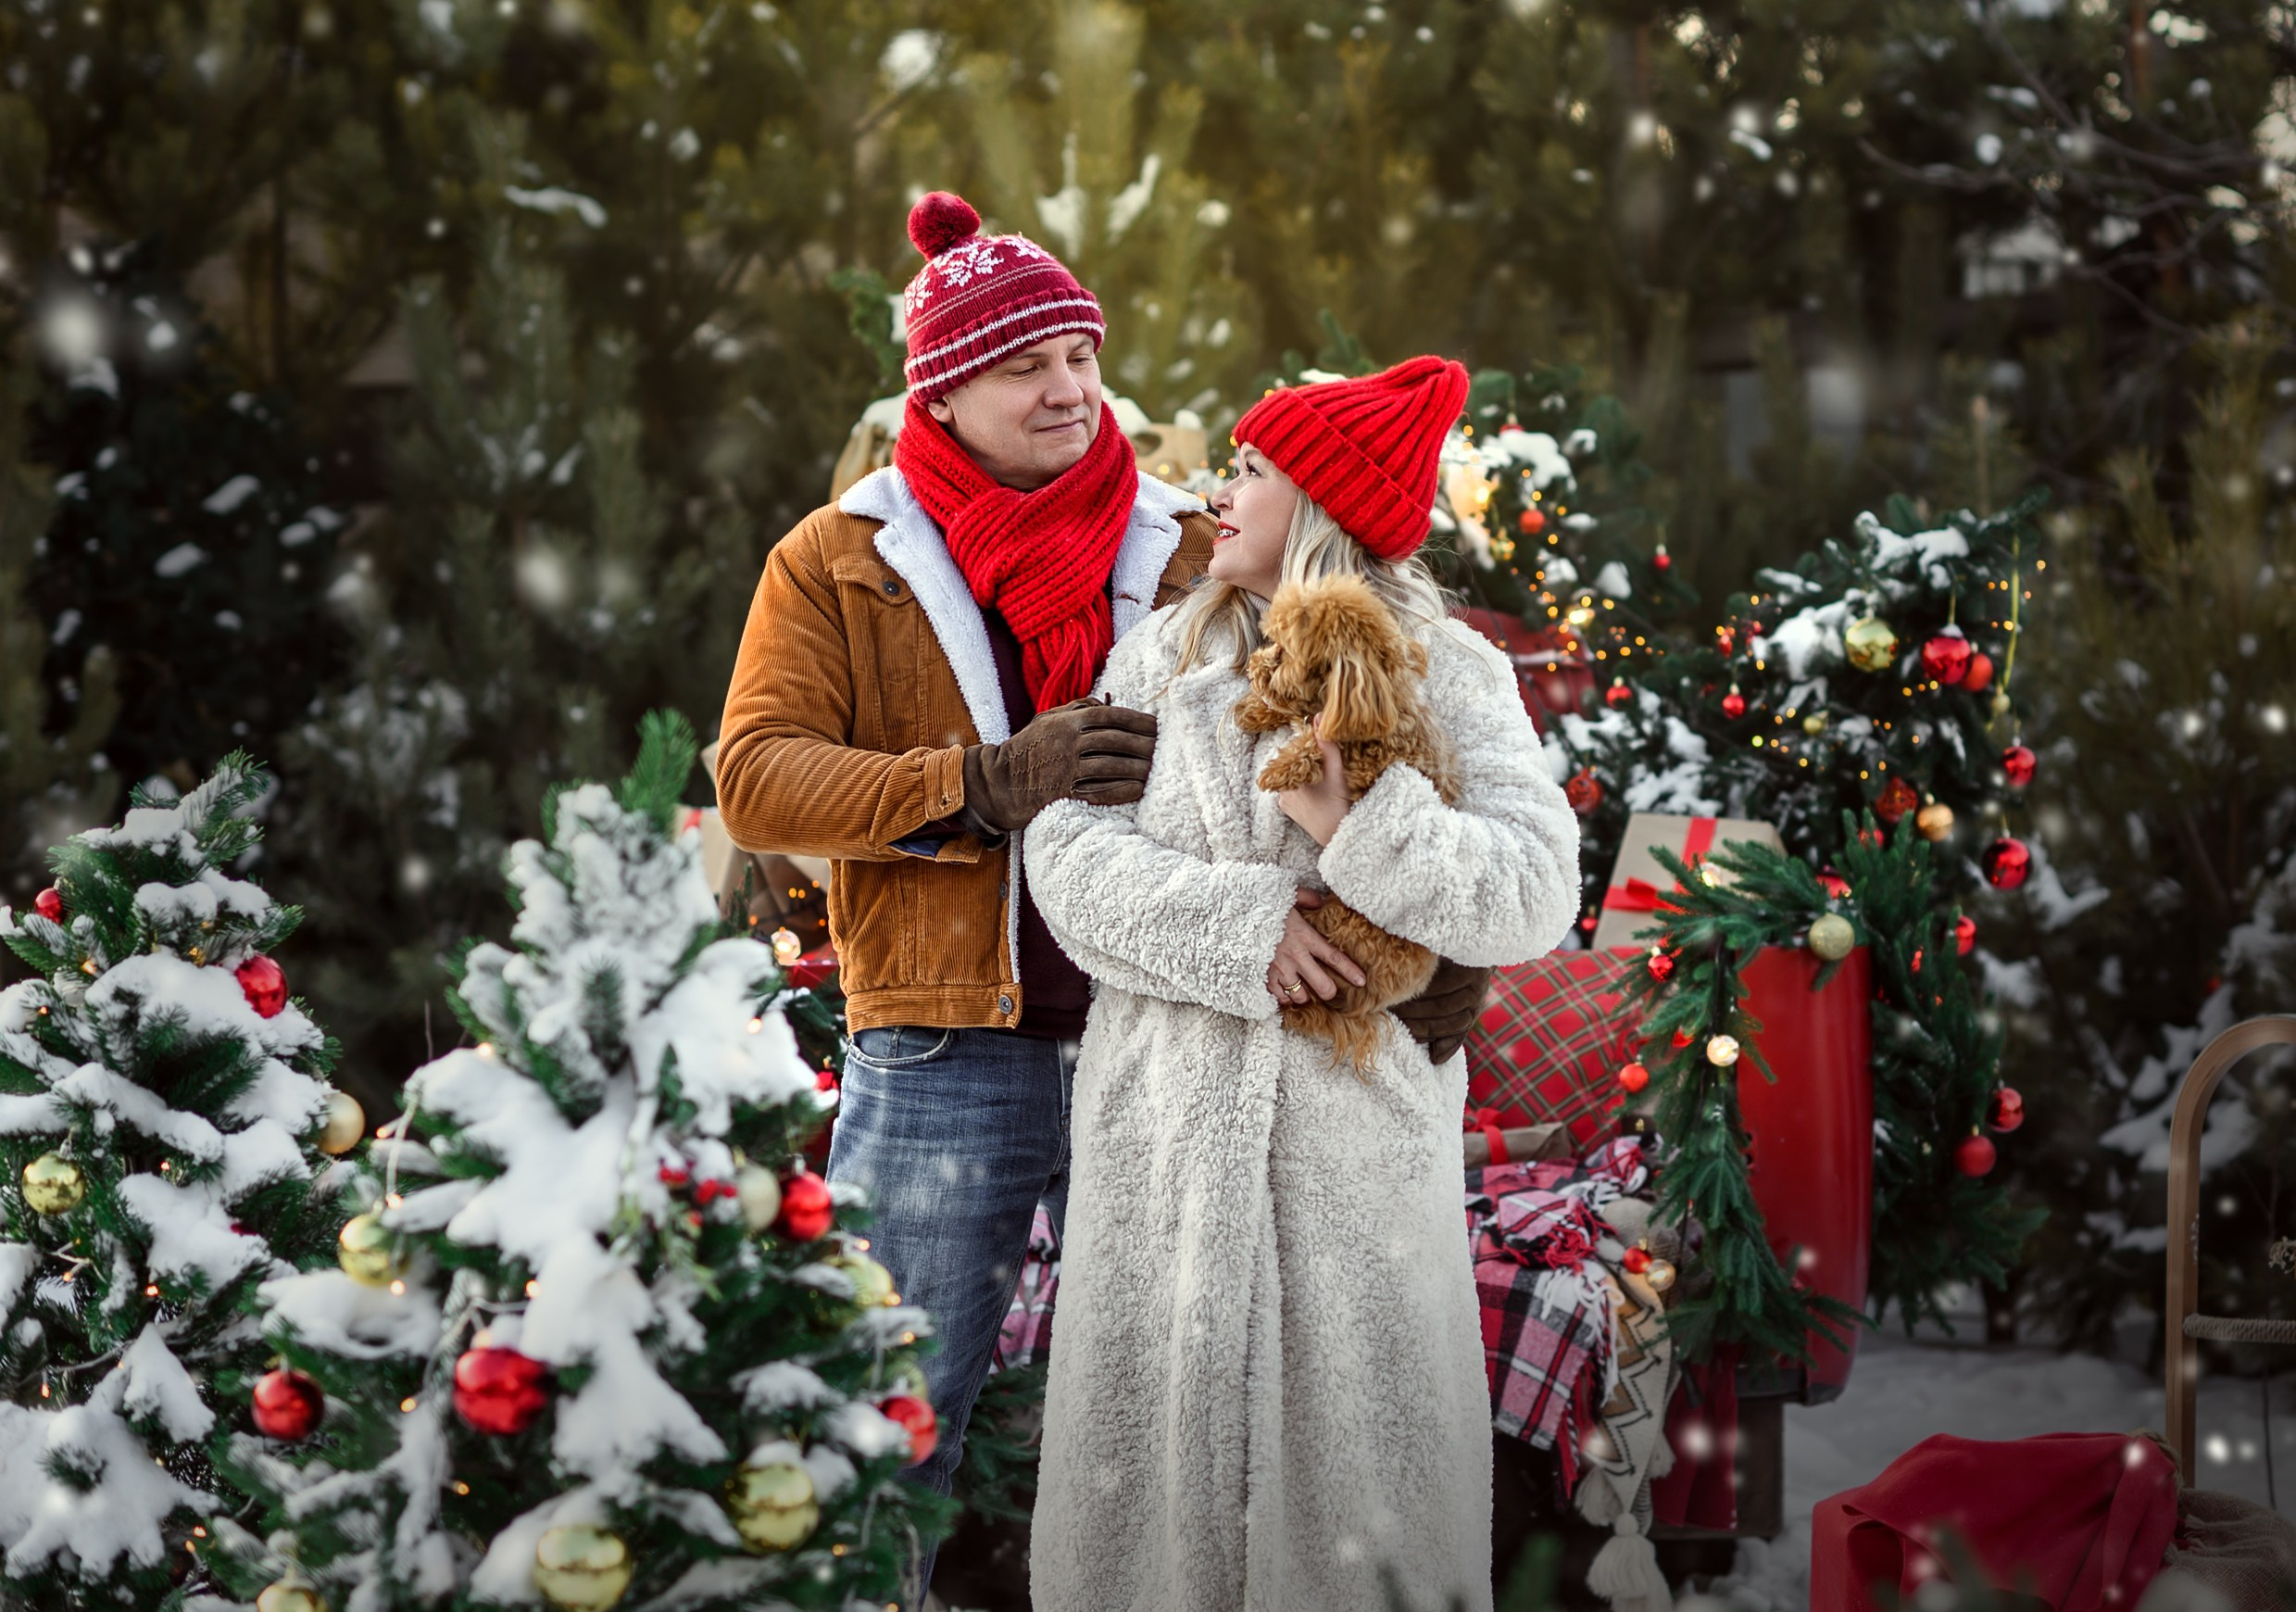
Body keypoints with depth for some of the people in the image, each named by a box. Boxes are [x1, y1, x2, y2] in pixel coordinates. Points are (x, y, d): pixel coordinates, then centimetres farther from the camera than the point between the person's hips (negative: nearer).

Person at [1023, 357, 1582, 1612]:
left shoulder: (1445, 673, 3)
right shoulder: (1161, 657, 10)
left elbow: (1535, 893, -9)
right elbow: (1065, 848, -3)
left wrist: (1361, 831, -21)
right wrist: (1235, 920, -16)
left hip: (1357, 1131, -2)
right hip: (1167, 1124, 2)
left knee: (1354, 1453, 0)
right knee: (1156, 1446, 5)